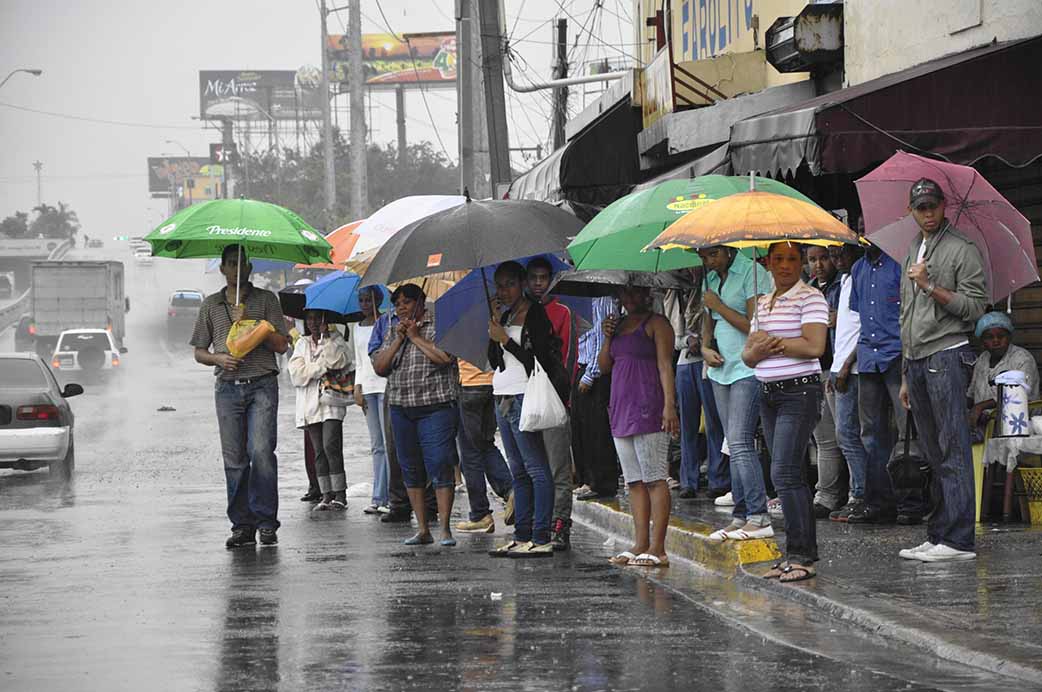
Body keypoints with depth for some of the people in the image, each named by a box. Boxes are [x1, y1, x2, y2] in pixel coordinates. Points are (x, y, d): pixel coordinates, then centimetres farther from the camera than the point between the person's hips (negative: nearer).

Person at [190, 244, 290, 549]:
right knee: (234, 459, 0)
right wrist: (219, 358, -5)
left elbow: (282, 344, 1)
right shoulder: (211, 305, 15)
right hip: (227, 387, 3)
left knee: (261, 451, -15)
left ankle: (267, 522, -9)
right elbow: (199, 352, 16)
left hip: (262, 386, -3)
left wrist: (250, 322, -9)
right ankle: (242, 525, 4)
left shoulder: (266, 299, 7)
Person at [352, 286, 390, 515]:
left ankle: (382, 497, -11)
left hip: (386, 386, -6)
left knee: (389, 442, -9)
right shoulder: (357, 328, 17)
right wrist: (357, 389, 11)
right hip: (367, 388, 6)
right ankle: (379, 498, 3)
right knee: (376, 445, 5)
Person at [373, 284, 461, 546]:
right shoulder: (393, 333, 15)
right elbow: (379, 367, 6)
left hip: (436, 407, -6)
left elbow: (445, 357, -17)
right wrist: (398, 340, -4)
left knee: (440, 466, -10)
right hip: (401, 408, 6)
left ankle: (445, 529, -7)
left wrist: (416, 337, -10)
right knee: (411, 470, 6)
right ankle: (422, 529, 13)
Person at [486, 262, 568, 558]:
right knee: (518, 471, 10)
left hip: (524, 397, -9)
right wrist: (493, 326, 1)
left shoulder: (535, 314, -7)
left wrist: (505, 339, -14)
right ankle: (521, 536, 13)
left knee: (536, 469, -9)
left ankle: (541, 539, -11)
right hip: (503, 398, 9)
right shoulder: (506, 316, 16)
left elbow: (538, 359, -15)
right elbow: (494, 361, 12)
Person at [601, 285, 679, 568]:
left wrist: (669, 404, -19)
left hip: (647, 410, -8)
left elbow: (665, 365, -10)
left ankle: (657, 548, -12)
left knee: (654, 479, -9)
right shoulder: (619, 325, 20)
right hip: (621, 411, 8)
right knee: (635, 482, 7)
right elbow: (604, 366, 18)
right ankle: (640, 545, 9)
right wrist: (607, 337, 2)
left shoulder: (657, 324, -2)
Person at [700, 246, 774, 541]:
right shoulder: (712, 277, 15)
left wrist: (719, 306, -10)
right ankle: (741, 516, 8)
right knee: (734, 446, 7)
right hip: (722, 368, 8)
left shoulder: (752, 272, -10)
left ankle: (759, 517, -15)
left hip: (749, 369, -8)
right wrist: (705, 348, 6)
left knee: (740, 442, -15)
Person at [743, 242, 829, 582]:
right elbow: (749, 355, 14)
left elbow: (814, 346, -18)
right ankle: (805, 551, 12)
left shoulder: (810, 297, -7)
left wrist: (771, 341, -9)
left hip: (800, 392, -8)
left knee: (784, 473, -15)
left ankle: (800, 554, -12)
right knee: (791, 476, 9)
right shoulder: (763, 303, 17)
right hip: (769, 394, 8)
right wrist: (759, 348, -10)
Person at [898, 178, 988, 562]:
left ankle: (958, 538, -15)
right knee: (933, 454, 7)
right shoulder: (912, 253, 22)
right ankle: (938, 536, 8)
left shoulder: (963, 250, -2)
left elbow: (974, 307, -10)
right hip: (917, 360, 8)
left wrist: (930, 286, -18)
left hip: (947, 354, -8)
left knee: (953, 449, -11)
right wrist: (906, 376, 23)